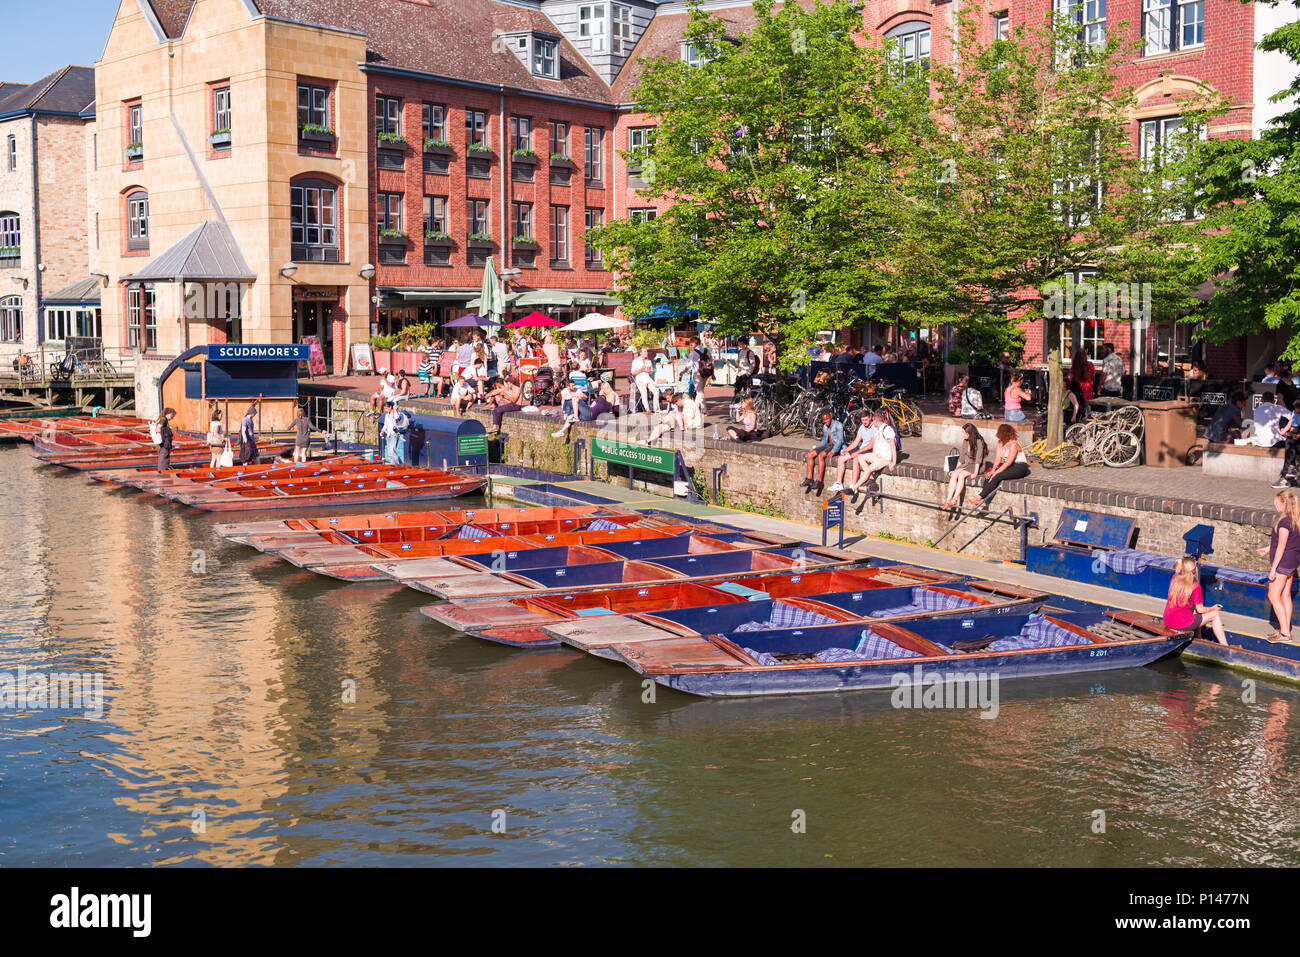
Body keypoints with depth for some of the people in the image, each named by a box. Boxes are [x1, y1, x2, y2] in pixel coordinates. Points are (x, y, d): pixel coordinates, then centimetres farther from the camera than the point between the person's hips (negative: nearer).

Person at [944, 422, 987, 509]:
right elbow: (961, 458, 15)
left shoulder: (979, 442, -13)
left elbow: (978, 458, -19)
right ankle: (948, 500, -33)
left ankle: (955, 500, -38)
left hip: (977, 466, -6)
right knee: (954, 474, -22)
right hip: (966, 465, 6)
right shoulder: (965, 442, 10)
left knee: (961, 475, -32)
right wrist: (956, 469, 7)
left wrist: (975, 473, -24)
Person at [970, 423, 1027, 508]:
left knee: (997, 477, -29)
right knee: (989, 475, -17)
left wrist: (996, 472, -27)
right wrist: (993, 470, -13)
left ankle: (980, 497, -28)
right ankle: (982, 501, -28)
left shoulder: (1013, 444, -18)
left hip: (1020, 467, -8)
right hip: (1008, 467, 8)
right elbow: (998, 458, 4)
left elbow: (1009, 462, -24)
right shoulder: (1000, 443, 7)